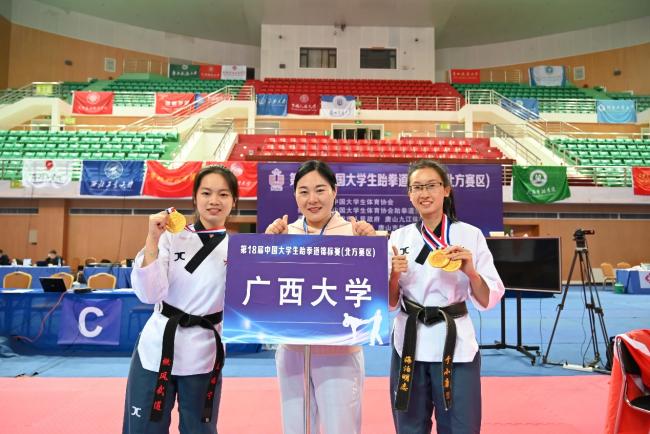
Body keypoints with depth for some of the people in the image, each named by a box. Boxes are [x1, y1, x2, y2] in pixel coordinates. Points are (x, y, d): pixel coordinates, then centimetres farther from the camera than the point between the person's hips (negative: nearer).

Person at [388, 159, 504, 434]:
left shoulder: (470, 235, -4)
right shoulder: (399, 238, 2)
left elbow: (488, 300, -4)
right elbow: (390, 303, 4)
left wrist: (471, 272, -21)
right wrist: (393, 276, -15)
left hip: (455, 344, -2)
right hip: (409, 344, 2)